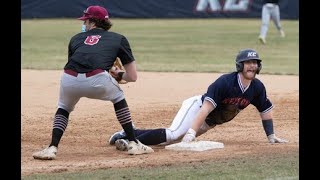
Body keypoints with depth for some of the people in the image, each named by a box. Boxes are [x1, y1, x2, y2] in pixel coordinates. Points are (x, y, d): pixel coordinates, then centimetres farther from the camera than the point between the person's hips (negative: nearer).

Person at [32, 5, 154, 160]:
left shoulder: (76, 38, 31)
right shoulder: (119, 39, 26)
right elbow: (132, 76, 23)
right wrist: (119, 75, 45)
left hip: (69, 81, 1)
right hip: (97, 80, -1)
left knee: (63, 108, 32)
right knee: (118, 97, 30)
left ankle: (52, 148, 12)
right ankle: (133, 143, 26)